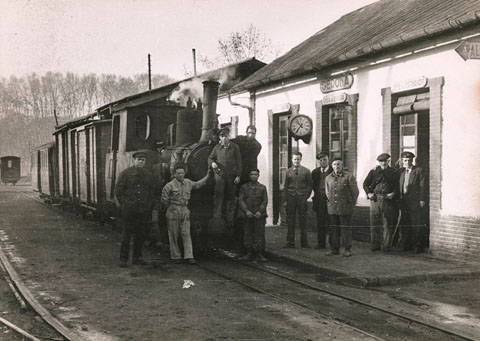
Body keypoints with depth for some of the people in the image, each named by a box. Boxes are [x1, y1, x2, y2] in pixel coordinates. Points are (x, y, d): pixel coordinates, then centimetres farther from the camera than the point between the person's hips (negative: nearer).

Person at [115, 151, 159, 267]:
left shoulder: (149, 176, 10)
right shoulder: (126, 173, 0)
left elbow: (155, 192, 16)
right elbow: (118, 190, 2)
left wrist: (154, 207, 8)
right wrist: (124, 203, -3)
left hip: (144, 210, 3)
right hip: (129, 210, -3)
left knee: (141, 235, 7)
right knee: (127, 234, 0)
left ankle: (137, 257, 18)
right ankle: (123, 259, 7)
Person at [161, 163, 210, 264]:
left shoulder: (188, 183, 8)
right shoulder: (169, 186, -8)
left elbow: (198, 184, 26)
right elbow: (164, 200, -3)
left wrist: (207, 176, 27)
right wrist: (172, 207, 3)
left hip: (185, 212, 4)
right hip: (173, 213, -4)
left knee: (186, 234, -2)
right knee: (173, 235, 3)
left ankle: (189, 256, -4)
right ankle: (175, 256, 12)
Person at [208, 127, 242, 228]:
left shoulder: (235, 147, 5)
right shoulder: (217, 147, 8)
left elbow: (238, 162, 4)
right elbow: (210, 158, 17)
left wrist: (238, 175, -2)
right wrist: (212, 163, -7)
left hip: (231, 175, 0)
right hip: (220, 174, 0)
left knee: (230, 197, 4)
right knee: (218, 195, -9)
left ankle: (229, 220, 10)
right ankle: (216, 218, -7)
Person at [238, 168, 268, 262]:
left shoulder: (262, 188, 10)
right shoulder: (244, 187, 8)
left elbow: (265, 201, 4)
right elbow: (240, 200, 2)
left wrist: (260, 211, -11)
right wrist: (246, 211, -11)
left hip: (259, 215, 0)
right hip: (247, 215, 0)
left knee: (259, 234, -4)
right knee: (247, 234, 1)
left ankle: (259, 254, 2)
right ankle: (249, 253, 9)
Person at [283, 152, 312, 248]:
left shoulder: (306, 171, 5)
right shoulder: (288, 171, 10)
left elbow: (309, 185, 6)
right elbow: (285, 186, 12)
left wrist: (306, 196, -5)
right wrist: (286, 198, 2)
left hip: (302, 198, -1)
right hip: (291, 198, 1)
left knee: (303, 220, 1)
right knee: (290, 220, 1)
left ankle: (304, 242, 7)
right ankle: (290, 242, 5)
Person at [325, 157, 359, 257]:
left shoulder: (349, 177, -4)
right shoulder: (328, 178, 10)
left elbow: (355, 192, 0)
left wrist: (351, 204, 3)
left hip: (345, 208, -4)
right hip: (332, 208, 4)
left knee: (346, 229, -1)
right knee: (333, 229, 7)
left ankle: (348, 249, 7)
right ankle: (334, 248, 15)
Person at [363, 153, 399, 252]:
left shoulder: (394, 173, 8)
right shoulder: (373, 171, 11)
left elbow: (397, 186, 7)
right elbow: (365, 183, 14)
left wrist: (393, 194, -11)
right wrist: (368, 193, -1)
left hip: (388, 200, -1)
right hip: (375, 199, 1)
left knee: (388, 224, -1)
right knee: (374, 224, 2)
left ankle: (386, 245, 6)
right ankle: (375, 245, 11)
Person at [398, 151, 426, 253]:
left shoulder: (418, 170, 1)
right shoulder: (402, 172, 17)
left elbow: (422, 186, -5)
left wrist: (422, 200, -12)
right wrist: (399, 201, 10)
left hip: (415, 202, -5)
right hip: (404, 202, 5)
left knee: (417, 225, -4)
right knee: (404, 224, 7)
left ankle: (418, 246, 1)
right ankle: (406, 245, 15)